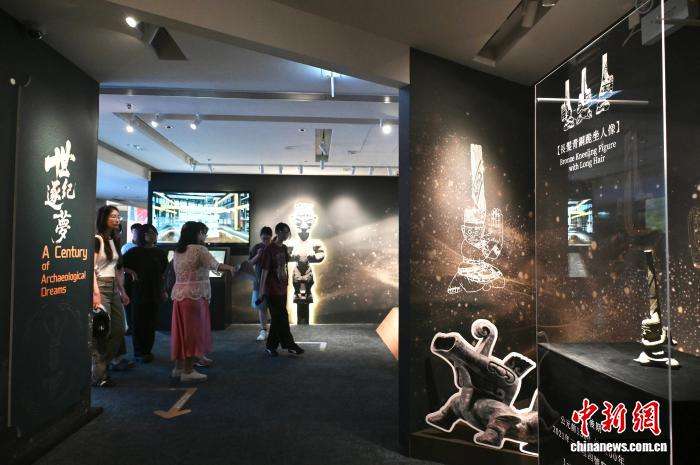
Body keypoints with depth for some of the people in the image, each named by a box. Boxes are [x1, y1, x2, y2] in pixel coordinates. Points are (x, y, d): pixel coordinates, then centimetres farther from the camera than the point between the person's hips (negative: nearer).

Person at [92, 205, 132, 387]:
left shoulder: (114, 240, 16)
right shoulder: (97, 239, -9)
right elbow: (91, 268, -15)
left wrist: (122, 291, 18)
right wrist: (96, 293, -21)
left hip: (113, 288, 9)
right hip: (100, 286, -8)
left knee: (119, 328, 12)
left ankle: (115, 360, 28)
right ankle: (98, 375, 0)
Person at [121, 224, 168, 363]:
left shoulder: (160, 253, 8)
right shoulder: (135, 252, -2)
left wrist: (163, 290, 15)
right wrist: (131, 272, -12)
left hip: (155, 293, 3)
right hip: (139, 292, -3)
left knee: (151, 323, 7)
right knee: (139, 322, 2)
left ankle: (147, 350, 17)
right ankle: (139, 351, 12)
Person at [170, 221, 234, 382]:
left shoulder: (177, 252, 14)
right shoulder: (199, 249, -10)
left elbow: (176, 272, 16)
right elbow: (215, 265, -19)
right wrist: (229, 268, -4)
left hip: (178, 295, 8)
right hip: (195, 295, -8)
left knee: (181, 331, 13)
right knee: (193, 332, -1)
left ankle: (178, 367, 21)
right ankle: (188, 370, 3)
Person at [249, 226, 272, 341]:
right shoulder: (257, 247, 4)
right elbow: (250, 263, 5)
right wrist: (258, 255, -12)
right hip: (259, 281, 2)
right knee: (261, 306, 7)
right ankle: (263, 330, 16)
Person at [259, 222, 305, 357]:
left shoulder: (284, 248, 10)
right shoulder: (269, 249, -13)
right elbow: (264, 271, -14)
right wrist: (262, 292, -15)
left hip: (282, 289, 8)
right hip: (273, 290, -8)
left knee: (277, 319, 12)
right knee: (282, 319, -1)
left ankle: (271, 346, 21)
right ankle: (290, 345, 7)